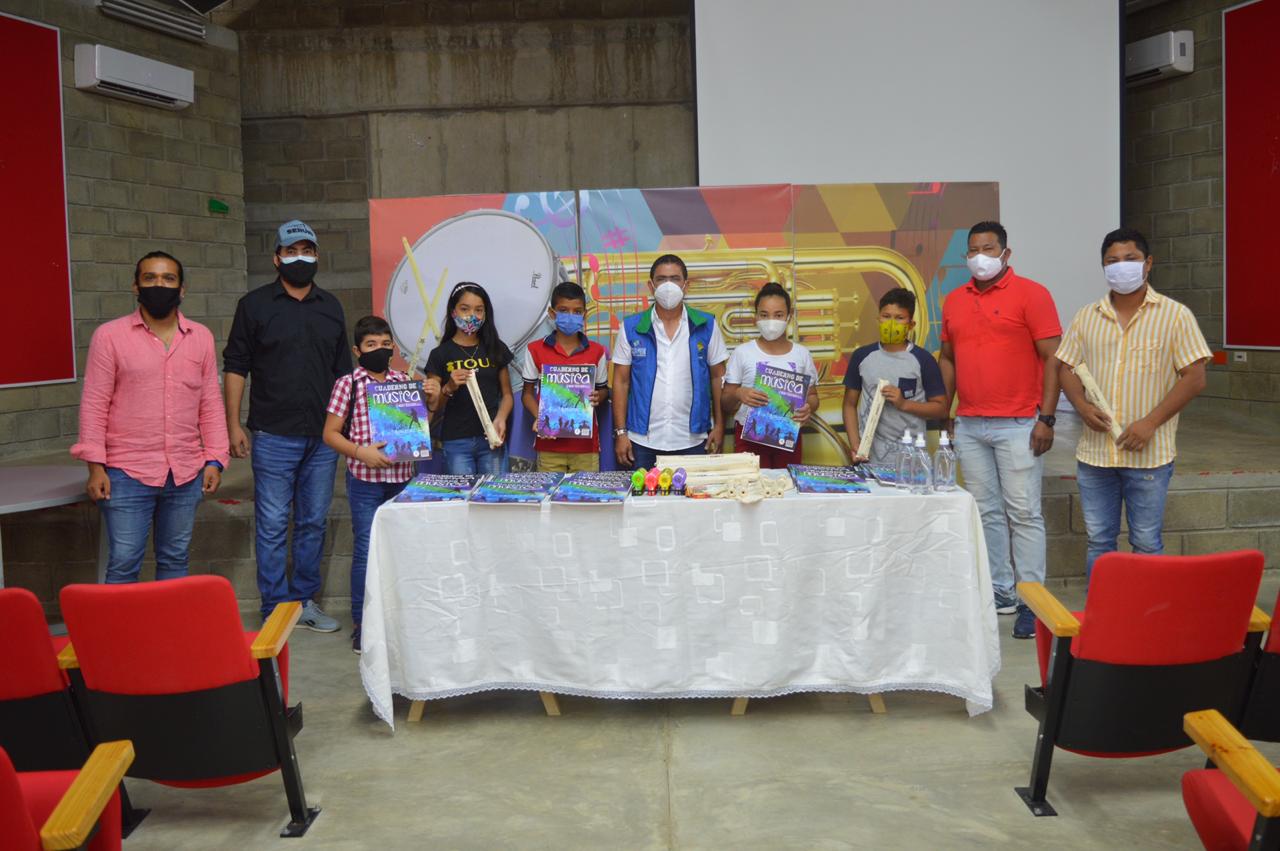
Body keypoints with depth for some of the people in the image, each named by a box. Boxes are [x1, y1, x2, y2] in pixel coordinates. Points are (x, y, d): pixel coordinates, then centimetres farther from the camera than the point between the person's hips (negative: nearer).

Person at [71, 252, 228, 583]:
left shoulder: (201, 337, 7)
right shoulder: (110, 336, -2)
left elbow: (210, 403, 9)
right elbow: (94, 404, -3)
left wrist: (215, 459, 3)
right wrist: (95, 465, -9)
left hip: (186, 474, 3)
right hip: (127, 474, -3)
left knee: (175, 560, 12)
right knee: (123, 565, 0)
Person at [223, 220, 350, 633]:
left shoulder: (331, 308, 13)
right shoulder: (255, 304, 1)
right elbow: (235, 367, 0)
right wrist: (233, 425, -7)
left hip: (323, 437, 4)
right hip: (274, 436, -4)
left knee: (313, 523, 11)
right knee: (272, 526, 0)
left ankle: (304, 600, 22)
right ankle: (275, 610, 8)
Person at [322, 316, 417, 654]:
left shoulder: (404, 381, 9)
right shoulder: (347, 384, -2)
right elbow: (330, 434, -2)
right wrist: (361, 452, -17)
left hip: (401, 477, 4)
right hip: (364, 478, -4)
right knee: (366, 550, -1)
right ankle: (362, 623, 10)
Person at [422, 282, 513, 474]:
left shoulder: (496, 349, 8)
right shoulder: (440, 354, 2)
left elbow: (507, 394, 10)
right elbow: (433, 408, 3)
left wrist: (501, 419, -8)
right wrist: (449, 388, -15)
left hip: (491, 439, 2)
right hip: (456, 442, -1)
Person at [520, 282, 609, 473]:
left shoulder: (597, 351, 4)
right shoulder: (535, 350, 2)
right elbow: (527, 393, 8)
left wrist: (598, 397, -9)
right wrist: (538, 417, -10)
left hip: (586, 444, 1)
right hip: (549, 443, -1)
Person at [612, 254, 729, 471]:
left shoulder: (706, 326, 2)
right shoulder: (631, 327, 2)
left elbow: (718, 377, 7)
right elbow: (621, 381, 4)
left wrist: (719, 426, 2)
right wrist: (620, 432, -1)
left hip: (692, 441, 0)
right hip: (643, 441, 0)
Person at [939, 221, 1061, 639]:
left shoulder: (1030, 294, -4)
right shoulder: (954, 301, 13)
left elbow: (1053, 357, -7)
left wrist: (1046, 418, -13)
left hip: (1017, 425, -5)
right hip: (968, 426, 5)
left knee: (1024, 513, -4)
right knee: (987, 512, 10)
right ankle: (999, 593, 19)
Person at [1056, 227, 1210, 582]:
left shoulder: (1175, 315, -2)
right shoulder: (1087, 317, 9)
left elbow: (1194, 377, -6)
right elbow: (1066, 367, 12)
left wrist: (1150, 423, -14)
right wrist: (1082, 405, -9)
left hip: (1148, 454, -3)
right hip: (1094, 452, 3)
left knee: (1147, 544, 5)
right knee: (1098, 541, 12)